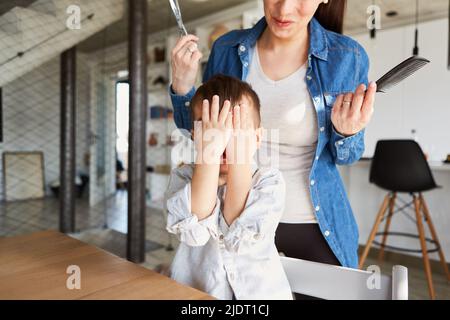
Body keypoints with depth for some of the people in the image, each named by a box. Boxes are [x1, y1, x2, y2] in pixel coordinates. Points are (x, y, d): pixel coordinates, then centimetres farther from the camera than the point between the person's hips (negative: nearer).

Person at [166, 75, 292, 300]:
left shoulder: (269, 181, -6)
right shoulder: (184, 178, -4)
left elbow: (240, 238, -21)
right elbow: (194, 232, -22)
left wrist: (239, 156, -23)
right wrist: (209, 151, -26)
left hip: (260, 291, -1)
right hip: (193, 290, 2)